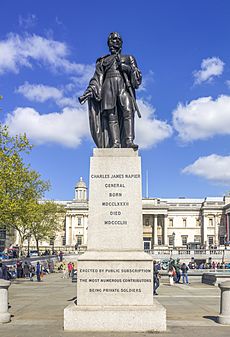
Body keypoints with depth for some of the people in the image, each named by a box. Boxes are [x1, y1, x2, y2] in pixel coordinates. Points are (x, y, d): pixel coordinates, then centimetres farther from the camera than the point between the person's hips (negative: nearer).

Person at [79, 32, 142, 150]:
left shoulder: (128, 58, 25)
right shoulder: (103, 61, 26)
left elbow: (137, 76, 15)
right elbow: (97, 79, 18)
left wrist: (128, 68, -4)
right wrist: (89, 91, 1)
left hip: (124, 86, 0)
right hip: (108, 86, 0)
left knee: (128, 111, -22)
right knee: (111, 115, -16)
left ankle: (129, 141, -31)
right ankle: (115, 143, -25)